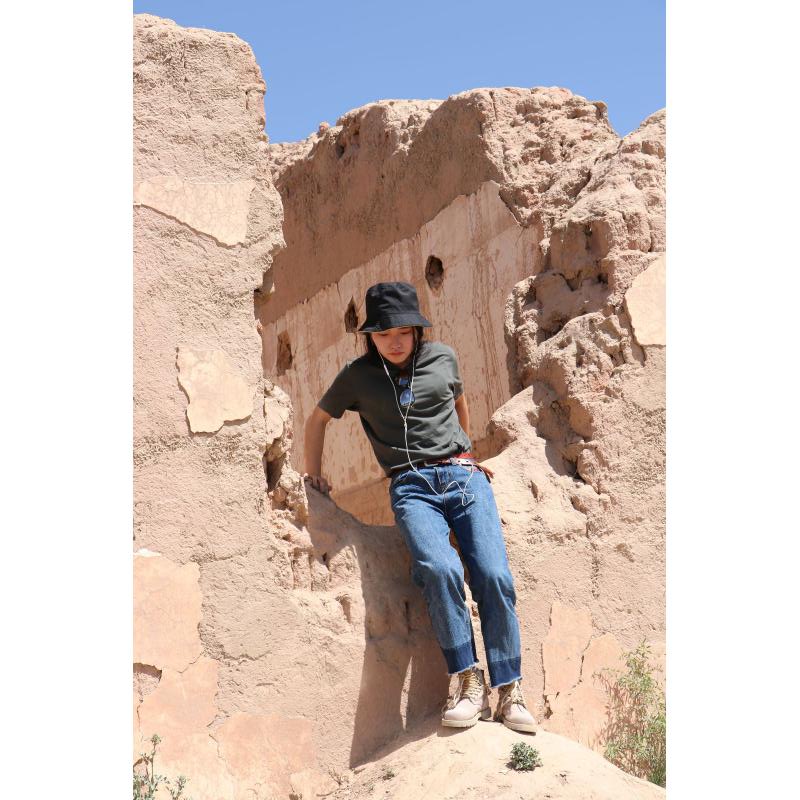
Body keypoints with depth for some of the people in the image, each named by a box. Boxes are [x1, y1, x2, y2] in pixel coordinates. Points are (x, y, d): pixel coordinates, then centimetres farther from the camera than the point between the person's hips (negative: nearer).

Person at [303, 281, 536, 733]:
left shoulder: (443, 358, 11)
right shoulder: (358, 376, 7)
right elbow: (318, 419, 22)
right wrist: (313, 474, 20)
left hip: (465, 476, 2)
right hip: (412, 488, -2)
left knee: (494, 576, -17)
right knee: (440, 568, -31)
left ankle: (509, 691, -8)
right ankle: (469, 682, -20)